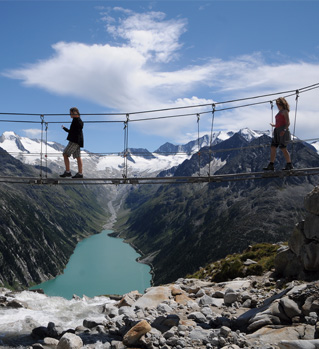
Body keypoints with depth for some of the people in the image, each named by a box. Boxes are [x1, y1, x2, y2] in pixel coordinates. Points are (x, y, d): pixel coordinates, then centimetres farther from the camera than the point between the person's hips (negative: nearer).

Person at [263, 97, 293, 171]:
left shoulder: (285, 111, -6)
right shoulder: (280, 112, 20)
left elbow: (288, 123, -13)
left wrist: (284, 130, -28)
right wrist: (274, 125, 40)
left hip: (282, 131, -9)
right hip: (277, 131, 9)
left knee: (283, 148, -7)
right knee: (273, 147, 1)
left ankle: (289, 165, 4)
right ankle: (271, 166, 0)